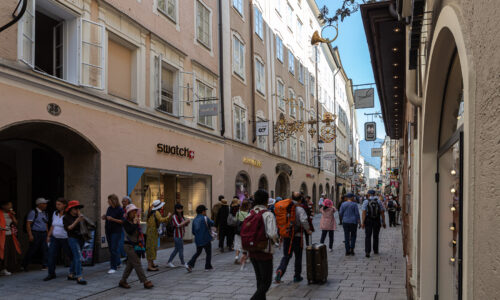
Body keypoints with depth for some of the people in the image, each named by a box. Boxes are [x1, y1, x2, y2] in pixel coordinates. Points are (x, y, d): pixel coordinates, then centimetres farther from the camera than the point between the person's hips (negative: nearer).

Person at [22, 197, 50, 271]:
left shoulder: (45, 213, 14)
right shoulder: (33, 212, -7)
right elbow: (28, 224, -10)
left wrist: (47, 234, 14)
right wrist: (30, 235, -17)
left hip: (44, 234, 6)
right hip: (35, 234, -6)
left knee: (45, 249, -1)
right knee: (32, 250, 0)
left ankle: (44, 265, 4)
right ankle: (24, 266, 17)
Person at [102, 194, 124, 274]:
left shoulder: (120, 209, -12)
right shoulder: (109, 208, 9)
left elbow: (122, 221, -15)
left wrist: (112, 219, -22)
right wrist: (105, 217, 1)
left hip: (116, 231, -8)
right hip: (108, 231, 8)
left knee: (114, 249, -8)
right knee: (111, 248, 15)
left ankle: (113, 267, -2)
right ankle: (118, 262, 32)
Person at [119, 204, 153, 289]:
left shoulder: (136, 220, 12)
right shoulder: (126, 222, -11)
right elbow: (130, 232, -25)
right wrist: (135, 223, -21)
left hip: (136, 245, 8)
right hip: (129, 245, -8)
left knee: (130, 264, 12)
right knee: (137, 263, -9)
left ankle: (122, 281, 22)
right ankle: (145, 282, -9)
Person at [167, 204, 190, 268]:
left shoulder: (181, 216, 12)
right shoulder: (174, 216, -13)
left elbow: (185, 225, 18)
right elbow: (178, 225, -22)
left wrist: (187, 222, -4)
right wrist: (185, 221, -19)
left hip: (181, 235, 9)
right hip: (178, 236, -9)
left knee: (176, 249, 13)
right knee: (181, 249, 0)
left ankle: (169, 262, 19)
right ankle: (183, 263, 12)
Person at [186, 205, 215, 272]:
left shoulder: (195, 220, 5)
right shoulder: (205, 218, -12)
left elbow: (193, 231, 9)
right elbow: (212, 223, 3)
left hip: (198, 240, 6)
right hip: (206, 239, -6)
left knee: (198, 252, 19)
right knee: (208, 253, 11)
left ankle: (190, 264, 5)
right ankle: (208, 267, 17)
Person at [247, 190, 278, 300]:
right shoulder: (268, 214, -14)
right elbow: (272, 234, -26)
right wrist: (275, 240, -3)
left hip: (252, 252, 6)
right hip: (265, 252, -6)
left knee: (260, 280, 19)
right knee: (266, 282, 2)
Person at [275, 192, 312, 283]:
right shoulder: (300, 208, -12)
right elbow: (304, 221, -24)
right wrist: (308, 230, -8)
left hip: (286, 236, 4)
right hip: (297, 236, -4)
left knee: (286, 256, 12)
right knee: (298, 256, 12)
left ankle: (280, 271, -11)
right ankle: (297, 276, 19)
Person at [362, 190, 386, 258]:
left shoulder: (366, 202, -4)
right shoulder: (379, 201, 2)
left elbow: (364, 212, -11)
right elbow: (382, 212, -1)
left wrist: (362, 222, -11)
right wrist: (383, 222, 4)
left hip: (368, 221, -2)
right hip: (377, 221, 2)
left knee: (368, 236, 0)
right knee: (375, 236, 17)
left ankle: (367, 251, -13)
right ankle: (375, 250, 27)